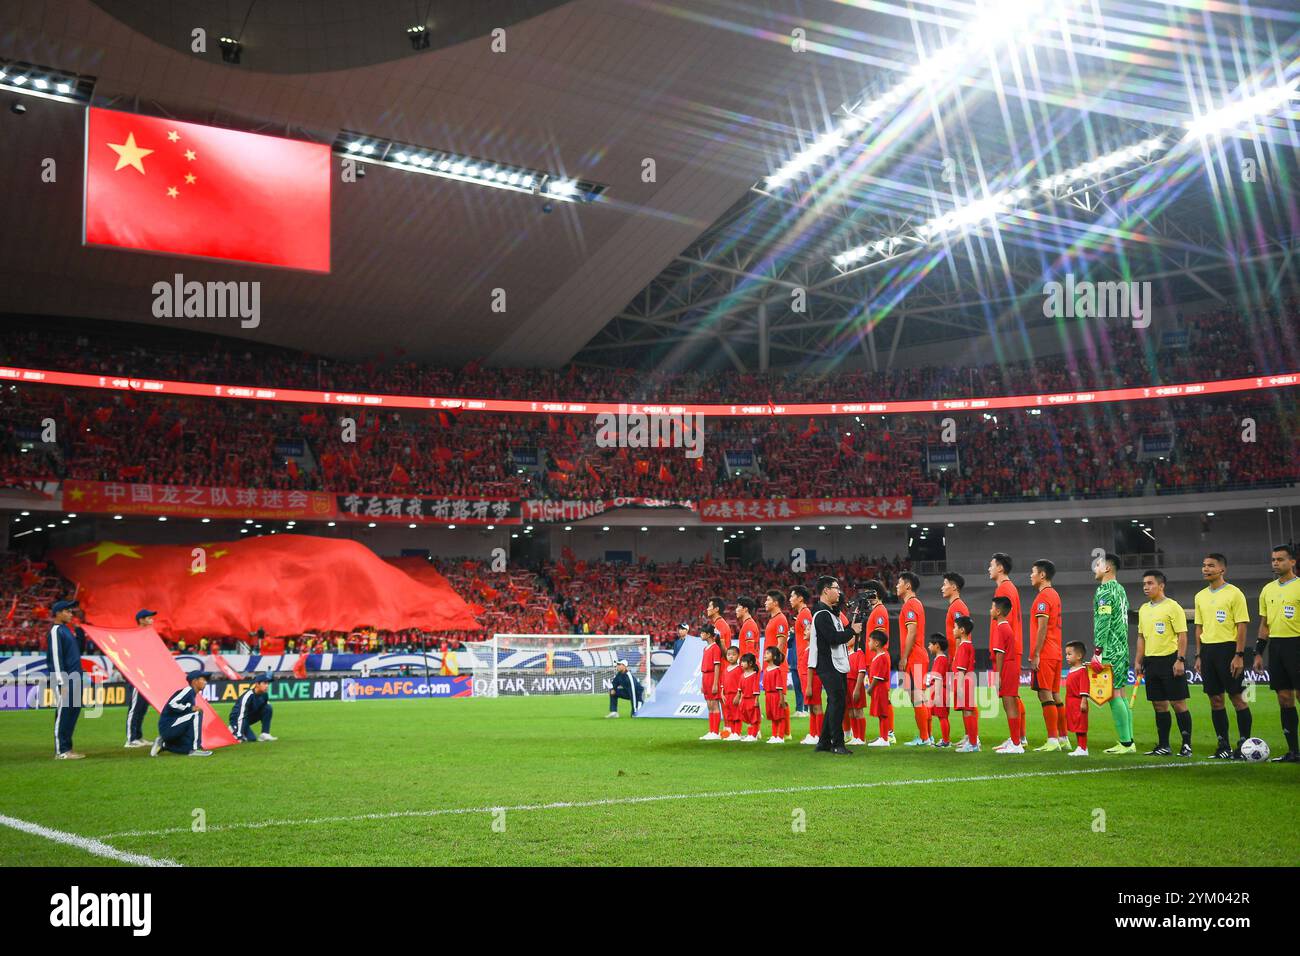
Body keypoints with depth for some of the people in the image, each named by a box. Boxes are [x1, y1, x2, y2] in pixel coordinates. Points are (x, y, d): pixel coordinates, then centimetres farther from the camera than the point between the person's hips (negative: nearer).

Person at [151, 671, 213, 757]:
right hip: (167, 726, -10)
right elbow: (171, 704, -24)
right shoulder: (188, 690, -10)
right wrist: (191, 708, -21)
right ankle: (195, 749, -20)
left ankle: (163, 745, 21)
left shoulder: (192, 695, 17)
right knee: (197, 713, -23)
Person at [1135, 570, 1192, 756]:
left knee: (1178, 703, -4)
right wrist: (1138, 661, 14)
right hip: (1151, 661, 7)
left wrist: (1180, 660, -17)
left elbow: (1182, 635, -11)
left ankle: (1186, 745, 3)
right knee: (1159, 704, 9)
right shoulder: (1143, 609, 14)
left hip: (1170, 659, -7)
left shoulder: (1172, 607, -8)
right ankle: (1163, 746, 15)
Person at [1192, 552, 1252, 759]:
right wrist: (1199, 656, 12)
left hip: (1228, 649, -6)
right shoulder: (1200, 596, 13)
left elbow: (1241, 625, -9)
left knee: (1237, 697, -3)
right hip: (1208, 650, 6)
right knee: (1215, 700, 6)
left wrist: (1239, 655, -15)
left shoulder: (1234, 593, -5)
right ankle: (1223, 746, 12)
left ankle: (1244, 744, 5)